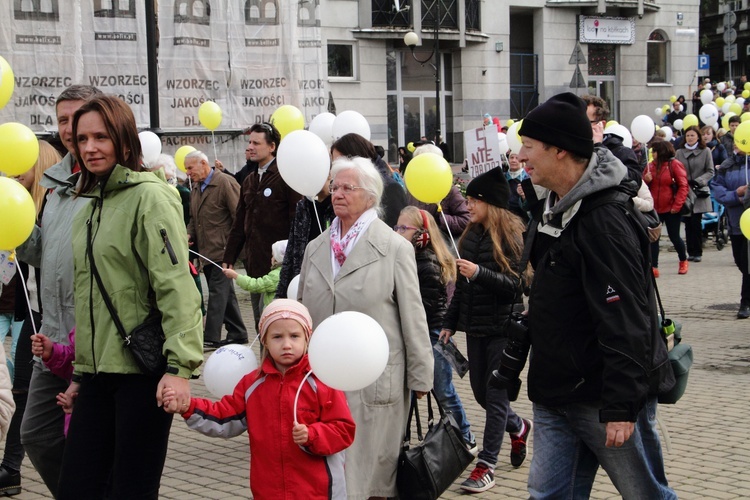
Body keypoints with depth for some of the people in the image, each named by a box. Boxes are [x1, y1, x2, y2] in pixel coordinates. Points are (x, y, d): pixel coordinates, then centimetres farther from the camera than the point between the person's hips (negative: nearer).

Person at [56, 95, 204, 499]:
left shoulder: (149, 196, -9)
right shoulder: (90, 205, 16)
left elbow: (176, 286, -17)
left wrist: (179, 366, -24)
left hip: (143, 371, -8)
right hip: (98, 373, 8)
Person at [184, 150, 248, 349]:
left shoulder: (225, 182, -10)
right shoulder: (196, 187, 16)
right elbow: (194, 218, 26)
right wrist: (189, 234, 5)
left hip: (222, 250, -8)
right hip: (206, 251, 8)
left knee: (218, 292, -8)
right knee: (225, 293, 13)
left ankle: (211, 338, -7)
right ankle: (238, 334, 20)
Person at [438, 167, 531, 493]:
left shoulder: (511, 236, -11)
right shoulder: (471, 235, 7)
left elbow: (517, 283, -17)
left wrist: (480, 273, -28)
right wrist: (450, 322, 14)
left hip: (502, 327, -7)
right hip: (475, 326, 7)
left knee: (495, 394, -2)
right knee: (480, 391, 14)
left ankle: (487, 465, 6)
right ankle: (518, 428, 41)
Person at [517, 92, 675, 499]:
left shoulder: (604, 221, -21)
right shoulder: (551, 212, 9)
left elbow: (625, 323, -24)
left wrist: (620, 407, -25)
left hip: (604, 396, -9)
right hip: (555, 396, 9)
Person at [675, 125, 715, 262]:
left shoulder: (705, 151, 1)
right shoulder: (679, 152, 7)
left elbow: (710, 172, 1)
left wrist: (698, 181, -11)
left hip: (699, 193, -2)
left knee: (696, 223, -5)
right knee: (688, 223, 4)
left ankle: (697, 252, 3)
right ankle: (691, 251, 11)